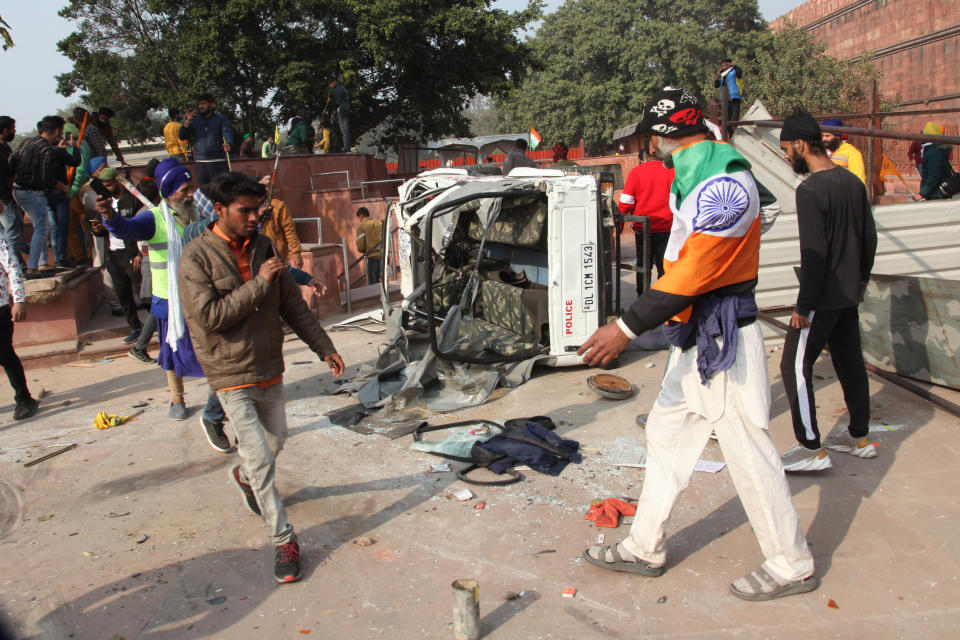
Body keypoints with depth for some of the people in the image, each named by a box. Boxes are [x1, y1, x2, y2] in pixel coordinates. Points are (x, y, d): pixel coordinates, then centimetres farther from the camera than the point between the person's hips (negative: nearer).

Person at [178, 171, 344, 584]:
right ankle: (283, 540, 6)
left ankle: (244, 476, 53)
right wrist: (258, 284, -24)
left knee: (275, 442, 21)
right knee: (260, 458, -6)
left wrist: (323, 347, 7)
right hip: (231, 376, -6)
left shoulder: (261, 247, 4)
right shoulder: (197, 257, -14)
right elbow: (210, 316, -23)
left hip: (270, 368, 6)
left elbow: (292, 303, 9)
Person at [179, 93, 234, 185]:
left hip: (219, 161, -3)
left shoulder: (221, 118, 6)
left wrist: (229, 145, -32)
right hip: (200, 163, 3)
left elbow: (227, 132, -10)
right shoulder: (195, 121, 14)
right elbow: (182, 136, 9)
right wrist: (188, 122, -9)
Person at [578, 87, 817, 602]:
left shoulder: (724, 183, -20)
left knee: (748, 451, 1)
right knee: (666, 432, 15)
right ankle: (644, 548, 28)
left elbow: (692, 273, -26)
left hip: (722, 340, -10)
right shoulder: (693, 177, 12)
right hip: (694, 337, 10)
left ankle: (792, 566, 20)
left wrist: (626, 328, -26)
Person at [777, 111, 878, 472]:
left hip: (823, 298, -9)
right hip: (849, 293, 9)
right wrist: (861, 277, 27)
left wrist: (803, 306, -17)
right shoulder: (853, 182, 7)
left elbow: (813, 253, -22)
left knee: (795, 366, -2)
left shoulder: (810, 190, -19)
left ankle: (812, 449, 0)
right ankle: (859, 437, 30)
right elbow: (869, 236, 14)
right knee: (850, 362, 17)